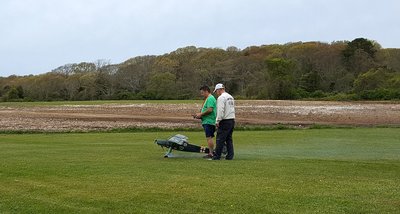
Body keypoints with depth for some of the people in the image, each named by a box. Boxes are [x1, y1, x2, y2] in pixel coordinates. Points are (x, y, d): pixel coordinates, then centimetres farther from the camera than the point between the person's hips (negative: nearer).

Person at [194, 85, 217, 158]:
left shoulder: (210, 98, -12)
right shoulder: (208, 99, 22)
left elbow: (210, 109, -23)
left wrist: (201, 114, -14)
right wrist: (200, 115, 13)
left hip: (209, 121, -11)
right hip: (207, 121, 11)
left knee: (209, 137, -10)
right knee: (210, 138, 13)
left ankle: (211, 153, -8)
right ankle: (212, 152, 18)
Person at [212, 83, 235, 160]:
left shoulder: (221, 98, -11)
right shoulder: (231, 97, 18)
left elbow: (220, 111, -18)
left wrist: (217, 121, -13)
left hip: (225, 121, -9)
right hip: (232, 120, 9)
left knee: (220, 139, -4)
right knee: (229, 139, 11)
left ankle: (217, 156, -2)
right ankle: (230, 156, 10)